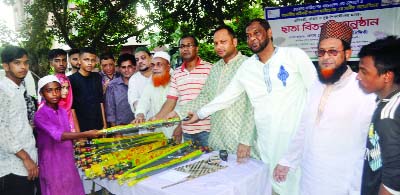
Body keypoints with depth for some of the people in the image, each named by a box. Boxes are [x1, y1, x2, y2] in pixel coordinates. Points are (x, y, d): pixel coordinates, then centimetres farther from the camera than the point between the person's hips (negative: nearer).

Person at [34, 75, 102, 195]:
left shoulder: (63, 112, 5)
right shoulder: (40, 115, -15)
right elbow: (57, 135, -29)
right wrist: (85, 134, -36)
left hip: (68, 160, 6)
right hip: (51, 163, -5)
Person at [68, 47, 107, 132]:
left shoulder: (97, 77, 5)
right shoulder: (71, 79, -8)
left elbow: (100, 101, 9)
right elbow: (72, 107, -9)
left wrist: (104, 123, 6)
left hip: (98, 126, 4)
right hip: (82, 128, -4)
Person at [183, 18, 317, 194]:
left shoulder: (294, 55, -3)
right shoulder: (246, 67, 8)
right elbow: (227, 95, 16)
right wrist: (200, 114, 20)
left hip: (297, 137, -3)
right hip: (267, 142, 3)